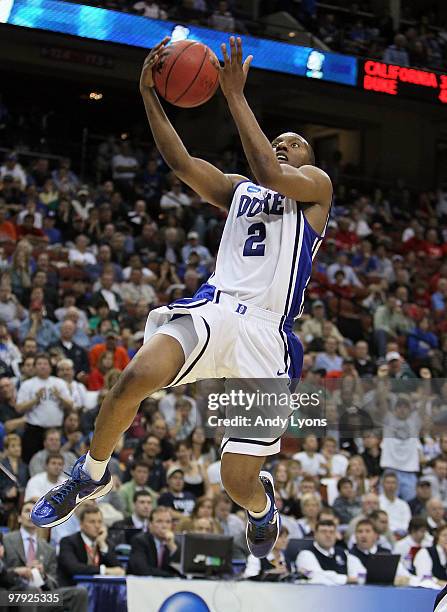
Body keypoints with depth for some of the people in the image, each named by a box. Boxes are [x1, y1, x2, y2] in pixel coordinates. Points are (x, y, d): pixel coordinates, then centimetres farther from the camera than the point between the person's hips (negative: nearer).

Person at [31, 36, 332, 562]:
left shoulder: (316, 184, 13)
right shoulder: (236, 190, 26)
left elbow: (272, 175, -10)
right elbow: (180, 162, 10)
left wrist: (235, 95, -9)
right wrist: (149, 94, -1)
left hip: (265, 332, -3)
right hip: (213, 309, 3)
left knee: (239, 483, -8)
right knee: (133, 379, -28)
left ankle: (261, 504, 32)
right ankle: (91, 476, -2)